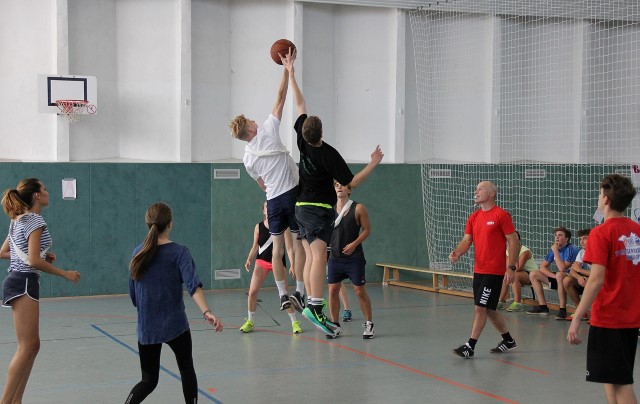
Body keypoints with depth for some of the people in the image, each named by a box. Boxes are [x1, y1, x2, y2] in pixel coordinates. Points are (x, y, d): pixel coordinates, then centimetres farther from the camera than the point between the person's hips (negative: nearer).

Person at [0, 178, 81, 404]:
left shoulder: (18, 220, 15)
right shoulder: (35, 221, -12)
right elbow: (34, 261, -21)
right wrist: (65, 274, -13)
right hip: (25, 283, -10)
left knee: (32, 345, 11)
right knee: (26, 347, -9)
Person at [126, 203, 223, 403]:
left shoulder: (138, 253, 4)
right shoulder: (179, 252, -9)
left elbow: (133, 295, 10)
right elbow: (192, 284, -25)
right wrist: (206, 312, -35)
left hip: (147, 328, 3)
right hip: (175, 325, -3)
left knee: (149, 380, 12)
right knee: (187, 370, 19)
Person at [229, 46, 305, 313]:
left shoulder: (247, 158, 7)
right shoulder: (268, 131, -6)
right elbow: (281, 97, -4)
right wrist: (287, 68, 1)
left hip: (273, 200, 4)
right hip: (292, 192, -4)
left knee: (278, 247, 7)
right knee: (298, 243, 0)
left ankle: (283, 296, 6)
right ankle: (299, 292, -3)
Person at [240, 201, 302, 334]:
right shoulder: (259, 227, 1)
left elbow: (289, 247, -8)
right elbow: (255, 247, 8)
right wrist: (249, 260, -8)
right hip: (262, 261, 3)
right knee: (252, 291, -4)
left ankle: (294, 322, 9)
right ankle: (250, 321, 12)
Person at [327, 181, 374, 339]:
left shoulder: (358, 208, -6)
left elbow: (367, 229, -4)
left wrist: (354, 244, -16)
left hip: (354, 257, -4)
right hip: (335, 257, 4)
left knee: (360, 291, 1)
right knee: (333, 290, 2)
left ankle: (369, 324, 14)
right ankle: (335, 325, 13)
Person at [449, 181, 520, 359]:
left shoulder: (501, 215, -9)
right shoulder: (474, 217, 12)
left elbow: (514, 241, -10)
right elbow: (467, 240, 7)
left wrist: (511, 267, -15)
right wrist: (457, 252, -14)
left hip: (494, 271, -8)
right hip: (478, 270, 8)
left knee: (481, 308, -8)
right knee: (489, 309, 15)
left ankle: (470, 347, -3)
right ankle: (508, 340, 30)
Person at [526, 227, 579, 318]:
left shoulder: (571, 249, -18)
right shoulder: (554, 249, 4)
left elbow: (562, 269, -30)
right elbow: (542, 267, 6)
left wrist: (555, 251, -23)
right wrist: (554, 276, -12)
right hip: (559, 279, 8)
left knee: (560, 275, -41)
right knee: (533, 275, 5)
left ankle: (562, 310, -33)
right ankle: (543, 307, 3)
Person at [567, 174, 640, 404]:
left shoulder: (601, 233, -14)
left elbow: (596, 280, -20)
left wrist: (576, 319, -18)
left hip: (608, 318, -7)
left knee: (620, 383, -4)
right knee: (611, 377, 18)